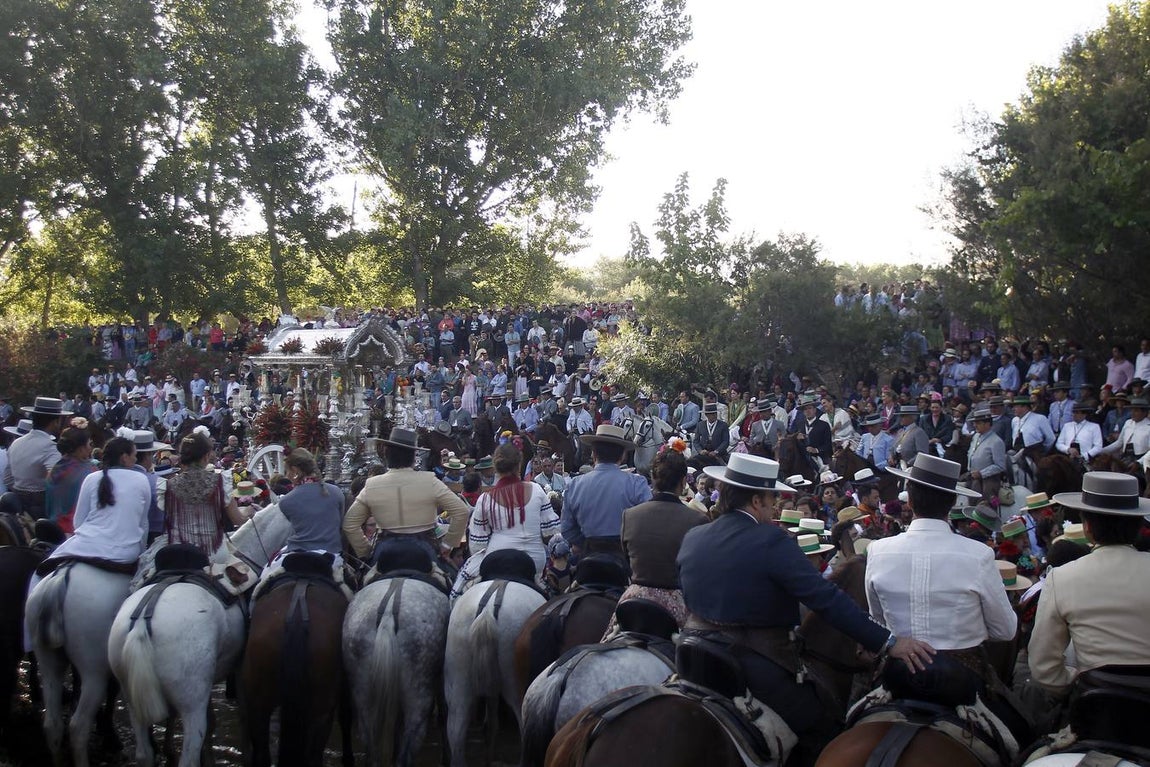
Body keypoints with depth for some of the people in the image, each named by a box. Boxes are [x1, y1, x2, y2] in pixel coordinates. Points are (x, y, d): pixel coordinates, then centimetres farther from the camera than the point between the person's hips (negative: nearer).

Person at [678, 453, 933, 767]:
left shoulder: (691, 539, 1)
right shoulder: (771, 541, -17)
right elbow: (826, 598, -21)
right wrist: (887, 642, -20)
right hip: (757, 667, -6)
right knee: (823, 739, 14)